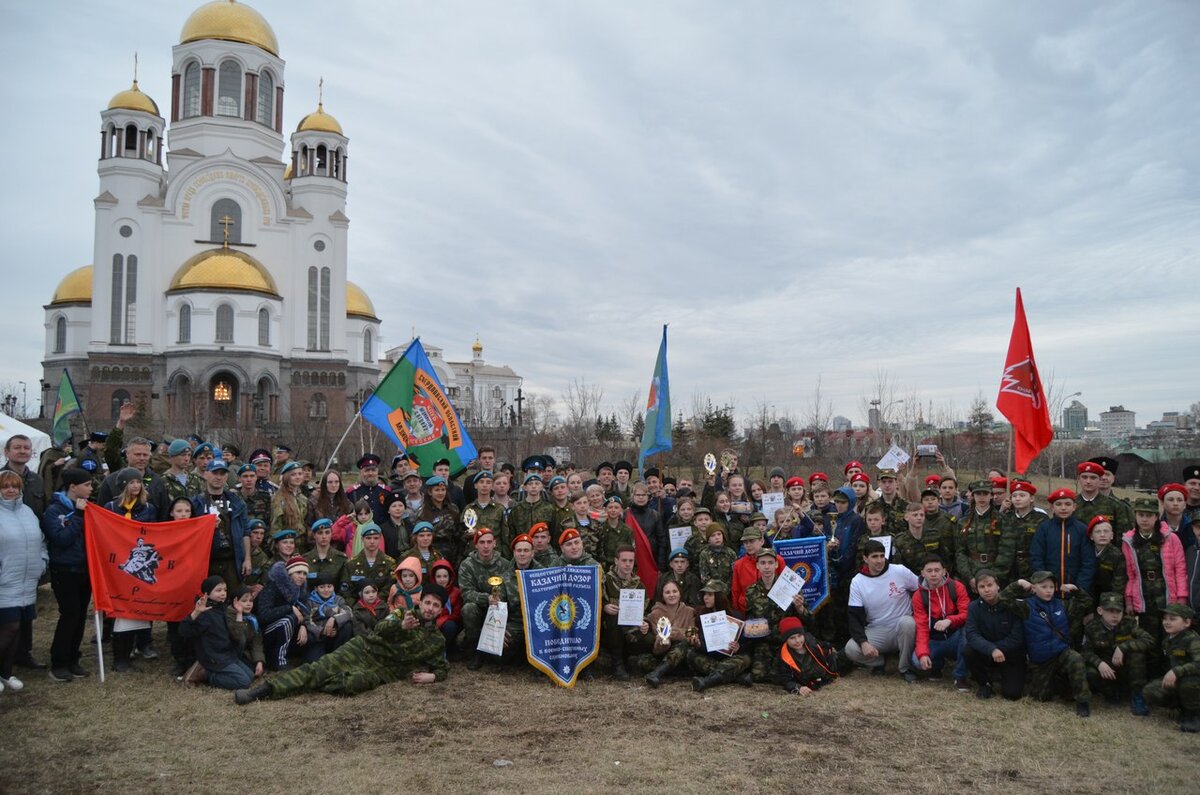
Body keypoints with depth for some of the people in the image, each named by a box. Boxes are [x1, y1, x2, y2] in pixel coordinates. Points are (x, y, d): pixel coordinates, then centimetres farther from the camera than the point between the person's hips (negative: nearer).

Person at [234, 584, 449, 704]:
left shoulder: (437, 641, 13)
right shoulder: (406, 615, 9)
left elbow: (442, 667, 18)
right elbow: (380, 628, -8)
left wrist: (432, 676, -8)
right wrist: (401, 625, -31)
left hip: (384, 669, 0)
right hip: (364, 649, 1)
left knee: (358, 681, -34)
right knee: (321, 667, -21)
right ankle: (266, 688, -25)